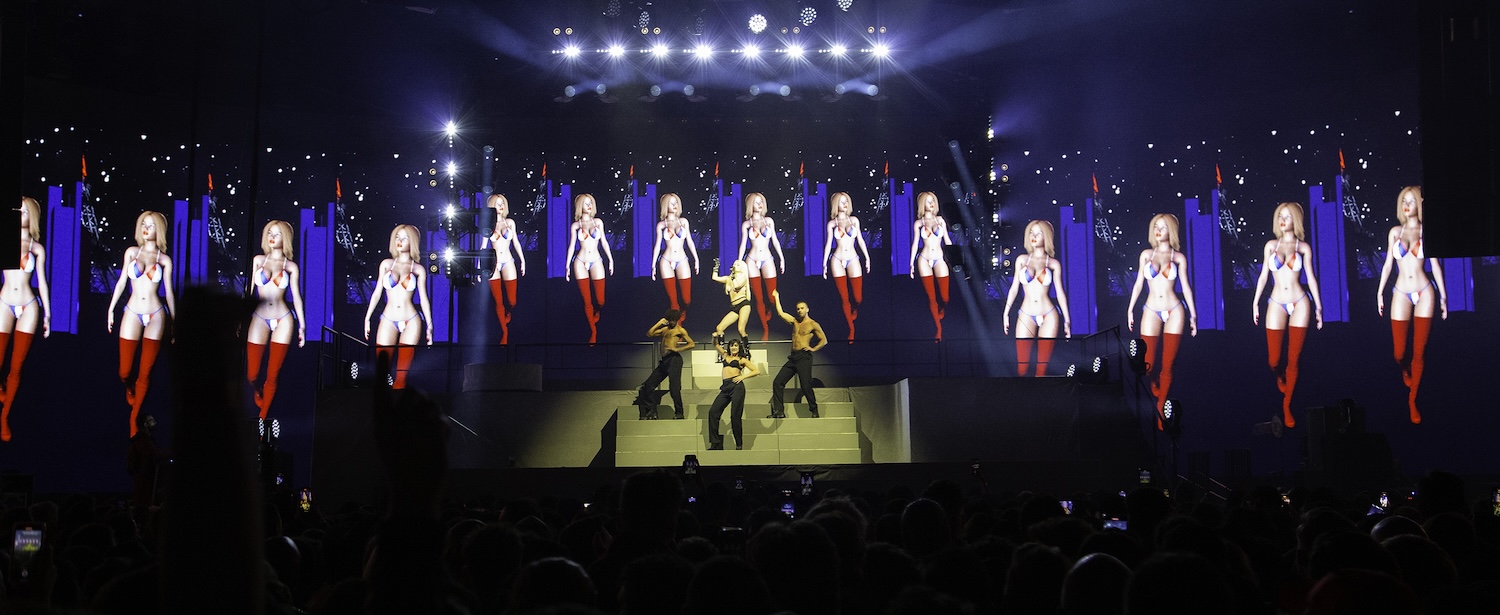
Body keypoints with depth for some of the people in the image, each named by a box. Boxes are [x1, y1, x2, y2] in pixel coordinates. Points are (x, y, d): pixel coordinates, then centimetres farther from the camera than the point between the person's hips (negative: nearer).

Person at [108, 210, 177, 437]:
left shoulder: (165, 260, 2)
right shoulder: (131, 252, 5)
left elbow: (169, 292, 6)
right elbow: (121, 282, 9)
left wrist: (175, 321, 8)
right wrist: (111, 309, 8)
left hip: (155, 316, -1)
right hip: (132, 314, 1)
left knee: (145, 373, 0)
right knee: (125, 371, 0)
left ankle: (134, 418, 14)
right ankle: (129, 389, 37)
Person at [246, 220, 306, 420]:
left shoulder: (291, 266, 4)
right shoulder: (258, 260, 8)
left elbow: (296, 296, 5)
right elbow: (249, 290, 8)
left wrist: (302, 325, 2)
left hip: (282, 320, -1)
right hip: (259, 319, 1)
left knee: (272, 375, 0)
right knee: (252, 375, -2)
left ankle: (262, 418, 11)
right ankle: (258, 391, 33)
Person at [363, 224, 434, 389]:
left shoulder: (418, 269, 4)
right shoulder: (386, 264, 8)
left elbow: (423, 298, 5)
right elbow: (377, 293, 10)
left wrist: (429, 327, 2)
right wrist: (367, 318, 7)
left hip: (411, 322, -1)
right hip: (388, 321, 1)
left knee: (402, 373, -1)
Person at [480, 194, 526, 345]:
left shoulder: (510, 222, 6)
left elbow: (516, 243, 10)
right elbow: (483, 246, 3)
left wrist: (522, 260, 7)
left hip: (508, 263, 1)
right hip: (493, 264, -1)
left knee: (511, 301, -2)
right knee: (498, 302, 1)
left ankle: (508, 313, 34)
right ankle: (504, 333, 12)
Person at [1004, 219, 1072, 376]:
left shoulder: (1053, 264, 3)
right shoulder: (1022, 260, 8)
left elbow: (1060, 293, 5)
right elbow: (1014, 288, 10)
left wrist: (1067, 321, 3)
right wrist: (1006, 313, 7)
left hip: (1049, 316, -1)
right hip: (1026, 316, 1)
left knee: (1042, 366, 0)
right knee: (1022, 366, -4)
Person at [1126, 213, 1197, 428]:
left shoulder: (1178, 257, 4)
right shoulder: (1146, 254, 8)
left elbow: (1185, 287, 5)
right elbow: (1139, 283, 9)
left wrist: (1193, 314, 3)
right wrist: (1130, 309, 6)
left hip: (1174, 311, -1)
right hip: (1151, 312, 1)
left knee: (1167, 365, 0)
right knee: (1147, 365, -7)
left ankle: (1160, 409, 9)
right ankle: (1154, 383, 27)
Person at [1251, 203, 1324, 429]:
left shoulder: (1303, 247, 3)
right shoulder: (1271, 245, 7)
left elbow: (1310, 277, 4)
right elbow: (1263, 275, 9)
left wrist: (1318, 306, 2)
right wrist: (1255, 302, 6)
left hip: (1300, 304, -1)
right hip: (1277, 305, 1)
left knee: (1293, 359, 1)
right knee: (1274, 360, -3)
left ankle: (1287, 405, 12)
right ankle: (1280, 376, 35)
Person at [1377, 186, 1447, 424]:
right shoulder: (1395, 232, 6)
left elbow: (1435, 265, 2)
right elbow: (1388, 264, 9)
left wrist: (1443, 296, 0)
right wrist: (1380, 292, 7)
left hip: (1424, 293, -1)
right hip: (1401, 295, 1)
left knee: (1419, 352, 0)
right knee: (1399, 353, -1)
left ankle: (1412, 399, 12)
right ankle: (1405, 369, 35)